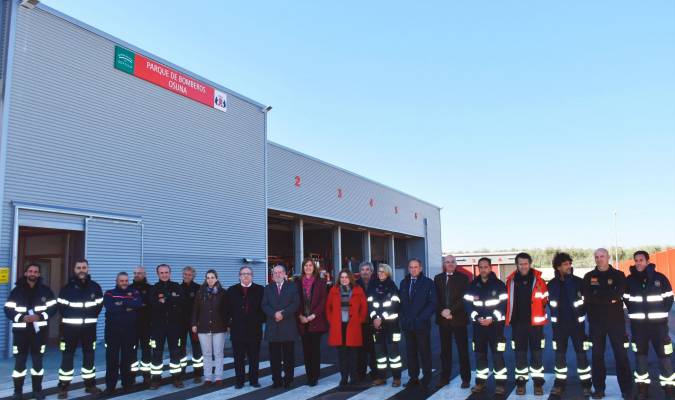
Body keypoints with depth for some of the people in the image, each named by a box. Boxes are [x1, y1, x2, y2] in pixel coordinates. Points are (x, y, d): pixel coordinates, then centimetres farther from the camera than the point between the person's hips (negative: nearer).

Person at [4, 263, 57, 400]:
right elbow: (8, 310, -2)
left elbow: (53, 309, 1)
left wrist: (39, 317, -14)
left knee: (38, 361, 9)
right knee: (19, 361, 1)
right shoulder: (17, 291, 2)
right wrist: (22, 318, -18)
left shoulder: (45, 290, 3)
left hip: (39, 331, 1)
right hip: (21, 332, -1)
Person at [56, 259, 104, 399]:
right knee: (67, 356, 0)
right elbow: (61, 306, 1)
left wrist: (90, 317, 2)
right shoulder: (67, 287, -3)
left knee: (89, 355, 11)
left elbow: (99, 305, 9)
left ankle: (90, 384, 22)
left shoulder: (95, 287, 3)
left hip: (89, 327, 2)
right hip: (70, 327, -2)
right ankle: (63, 387, 9)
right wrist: (71, 317, -1)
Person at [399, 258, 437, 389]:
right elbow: (401, 302, 13)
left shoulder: (428, 282, -2)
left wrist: (421, 318, -14)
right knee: (410, 352, 7)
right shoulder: (403, 283, 12)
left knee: (424, 351, 5)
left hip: (422, 324, -4)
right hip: (407, 324, 4)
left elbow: (432, 303, -7)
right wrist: (403, 318, 0)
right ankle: (413, 377, 16)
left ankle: (426, 377, 17)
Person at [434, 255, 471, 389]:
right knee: (445, 350, 8)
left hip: (458, 318, -3)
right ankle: (444, 377, 16)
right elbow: (436, 298, 6)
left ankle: (465, 378, 8)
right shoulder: (438, 278, 11)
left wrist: (451, 310, -16)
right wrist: (442, 311, -10)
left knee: (463, 350, 1)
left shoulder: (463, 278, 2)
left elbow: (463, 297, -7)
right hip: (443, 318, 3)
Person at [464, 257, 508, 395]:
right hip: (478, 325, 3)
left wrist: (492, 319, -15)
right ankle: (480, 382, 20)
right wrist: (477, 318, -11)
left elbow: (503, 305, -7)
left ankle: (500, 383, 5)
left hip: (495, 324, -3)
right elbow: (468, 305, 4)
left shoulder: (499, 285, -2)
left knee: (497, 354, -5)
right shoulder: (472, 286, 6)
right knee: (480, 354, 9)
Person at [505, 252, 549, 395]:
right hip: (517, 323, 1)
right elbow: (507, 301, 11)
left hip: (535, 323, -1)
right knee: (520, 354, 8)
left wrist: (540, 313, -6)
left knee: (536, 353, 6)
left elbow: (546, 299, 3)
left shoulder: (538, 280, -3)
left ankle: (538, 382, 17)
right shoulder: (511, 281, 2)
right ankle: (521, 381, 18)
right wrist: (509, 317, 6)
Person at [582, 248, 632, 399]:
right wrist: (608, 297, -13)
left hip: (616, 320, -1)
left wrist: (597, 295, -12)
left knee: (621, 354, 0)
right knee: (597, 355, 5)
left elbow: (618, 294, -13)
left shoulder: (618, 275, 3)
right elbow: (587, 297, -8)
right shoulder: (589, 277, 6)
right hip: (596, 321, 1)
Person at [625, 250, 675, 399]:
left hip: (658, 322, -2)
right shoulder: (629, 280, 3)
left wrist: (660, 313, 0)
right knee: (640, 354, 8)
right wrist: (635, 312, 7)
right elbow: (625, 299, 14)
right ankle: (642, 386, 18)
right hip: (638, 323, 2)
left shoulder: (660, 278, -2)